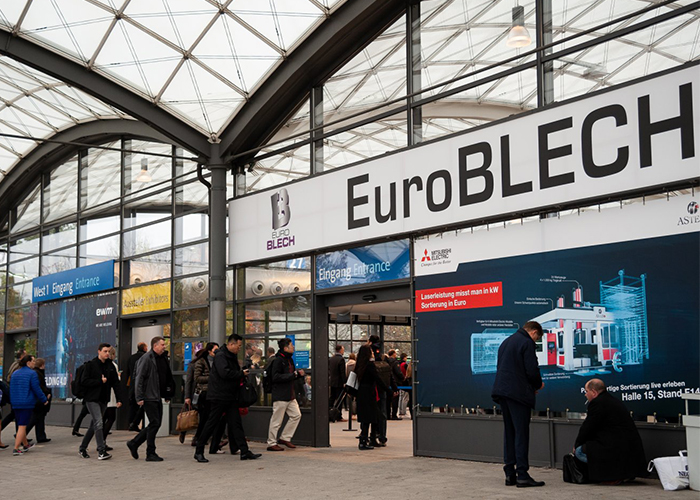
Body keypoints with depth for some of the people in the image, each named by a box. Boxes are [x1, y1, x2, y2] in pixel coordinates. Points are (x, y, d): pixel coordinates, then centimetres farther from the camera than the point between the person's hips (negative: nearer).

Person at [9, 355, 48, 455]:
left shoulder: (14, 373, 10)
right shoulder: (32, 373, -11)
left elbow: (11, 388, 15)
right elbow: (36, 389, -12)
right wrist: (44, 400, -1)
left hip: (15, 403, 7)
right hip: (27, 403, -7)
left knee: (20, 424, 18)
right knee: (22, 426, -5)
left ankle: (25, 445, 33)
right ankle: (16, 449, -10)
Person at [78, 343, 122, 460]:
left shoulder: (110, 366, 9)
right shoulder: (91, 365, -6)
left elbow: (115, 383, 10)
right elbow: (84, 381, -12)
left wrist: (119, 398, 2)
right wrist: (100, 381, -15)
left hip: (103, 399, 6)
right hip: (92, 399, -6)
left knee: (94, 424, 12)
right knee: (98, 423, -15)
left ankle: (82, 449, 24)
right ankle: (101, 451, -15)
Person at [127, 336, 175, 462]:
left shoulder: (163, 359, 13)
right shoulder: (146, 358, -12)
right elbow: (139, 379, -15)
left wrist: (167, 395, 17)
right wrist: (139, 398, -18)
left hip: (158, 397, 9)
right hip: (149, 398, -9)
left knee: (156, 423, 11)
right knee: (154, 423, -7)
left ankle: (134, 443, 22)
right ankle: (150, 454, 2)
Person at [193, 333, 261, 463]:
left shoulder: (232, 356, 16)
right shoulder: (220, 356, -15)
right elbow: (225, 373, -28)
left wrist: (241, 374, 5)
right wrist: (241, 374, -18)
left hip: (230, 396, 9)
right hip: (218, 396, -9)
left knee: (236, 423, 5)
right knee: (212, 423, -3)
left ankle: (244, 452, 3)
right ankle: (199, 451, 6)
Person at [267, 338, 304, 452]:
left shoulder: (289, 360, 15)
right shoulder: (277, 360, -14)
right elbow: (276, 377, -22)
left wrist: (298, 374, 4)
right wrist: (293, 375, -23)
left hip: (290, 394, 9)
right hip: (280, 395, -9)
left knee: (296, 415, 8)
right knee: (277, 420, -2)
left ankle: (285, 438, 18)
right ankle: (271, 443, 8)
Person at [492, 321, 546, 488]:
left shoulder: (506, 342, 19)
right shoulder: (527, 343, -8)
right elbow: (532, 370, -14)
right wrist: (538, 384, 7)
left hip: (502, 392, 8)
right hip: (518, 393, -8)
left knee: (509, 433, 11)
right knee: (521, 434, -5)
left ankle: (510, 474, 11)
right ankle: (522, 475, -6)